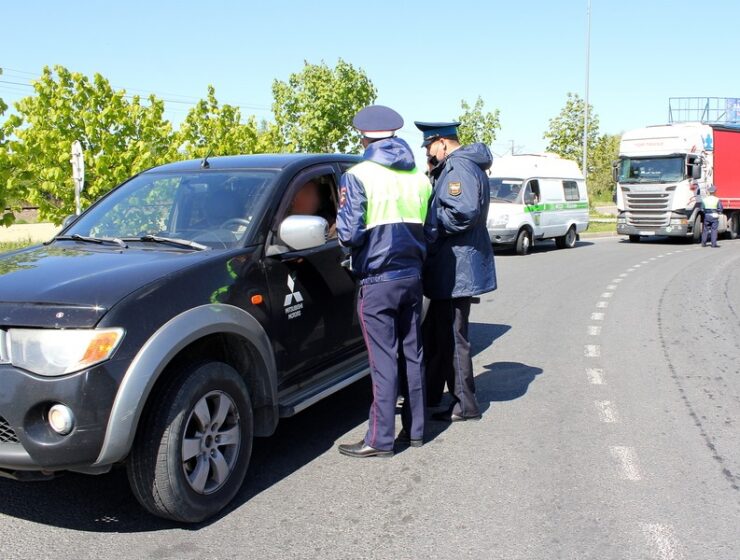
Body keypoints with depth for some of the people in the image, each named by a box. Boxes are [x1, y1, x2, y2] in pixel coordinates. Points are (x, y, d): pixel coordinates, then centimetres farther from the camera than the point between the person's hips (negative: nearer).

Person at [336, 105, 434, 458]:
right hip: (412, 278, 6)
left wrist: (339, 226, 6)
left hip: (378, 281, -5)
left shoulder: (358, 176, -11)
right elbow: (430, 230, 9)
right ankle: (415, 430, 24)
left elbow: (349, 233, -15)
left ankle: (380, 440, 6)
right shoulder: (419, 177, 6)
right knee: (412, 355, 14)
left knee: (384, 361, -2)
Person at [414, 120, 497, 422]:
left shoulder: (459, 167, -17)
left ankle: (465, 405, 11)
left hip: (456, 269, -11)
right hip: (453, 268, 11)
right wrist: (432, 174, 6)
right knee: (436, 333, 18)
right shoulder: (453, 167, 18)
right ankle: (431, 394, 31)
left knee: (452, 337, -1)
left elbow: (462, 213, -28)